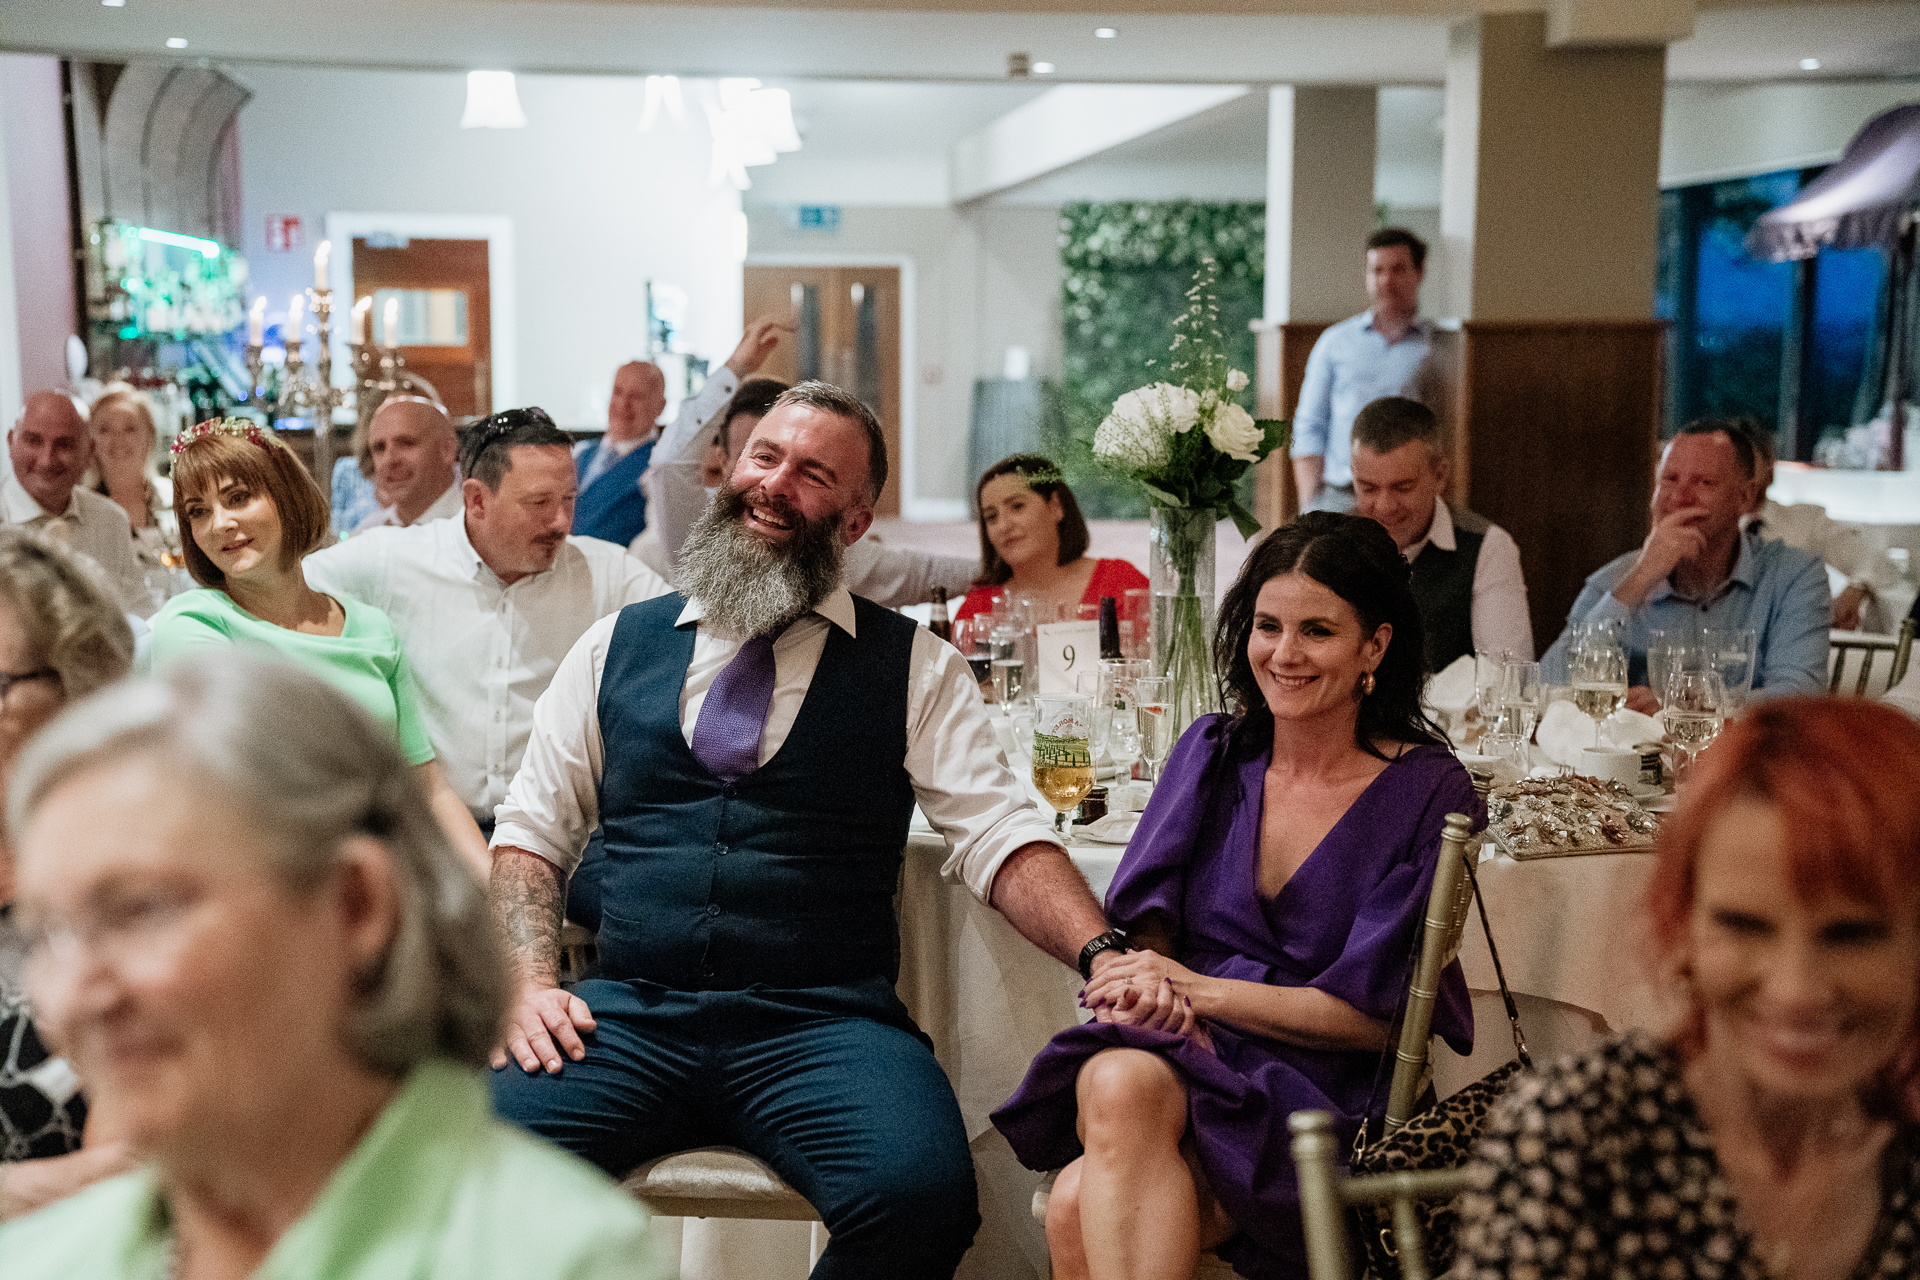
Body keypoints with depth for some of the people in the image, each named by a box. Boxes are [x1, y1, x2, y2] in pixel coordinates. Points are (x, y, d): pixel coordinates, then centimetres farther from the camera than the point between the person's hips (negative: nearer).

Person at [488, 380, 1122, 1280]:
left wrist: (1103, 955, -18)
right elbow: (530, 833, 17)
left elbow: (1000, 837, 0)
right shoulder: (616, 646, 15)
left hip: (824, 1025, -1)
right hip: (629, 1013, 1)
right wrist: (529, 981, -1)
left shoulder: (913, 668, 9)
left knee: (921, 1194, -30)